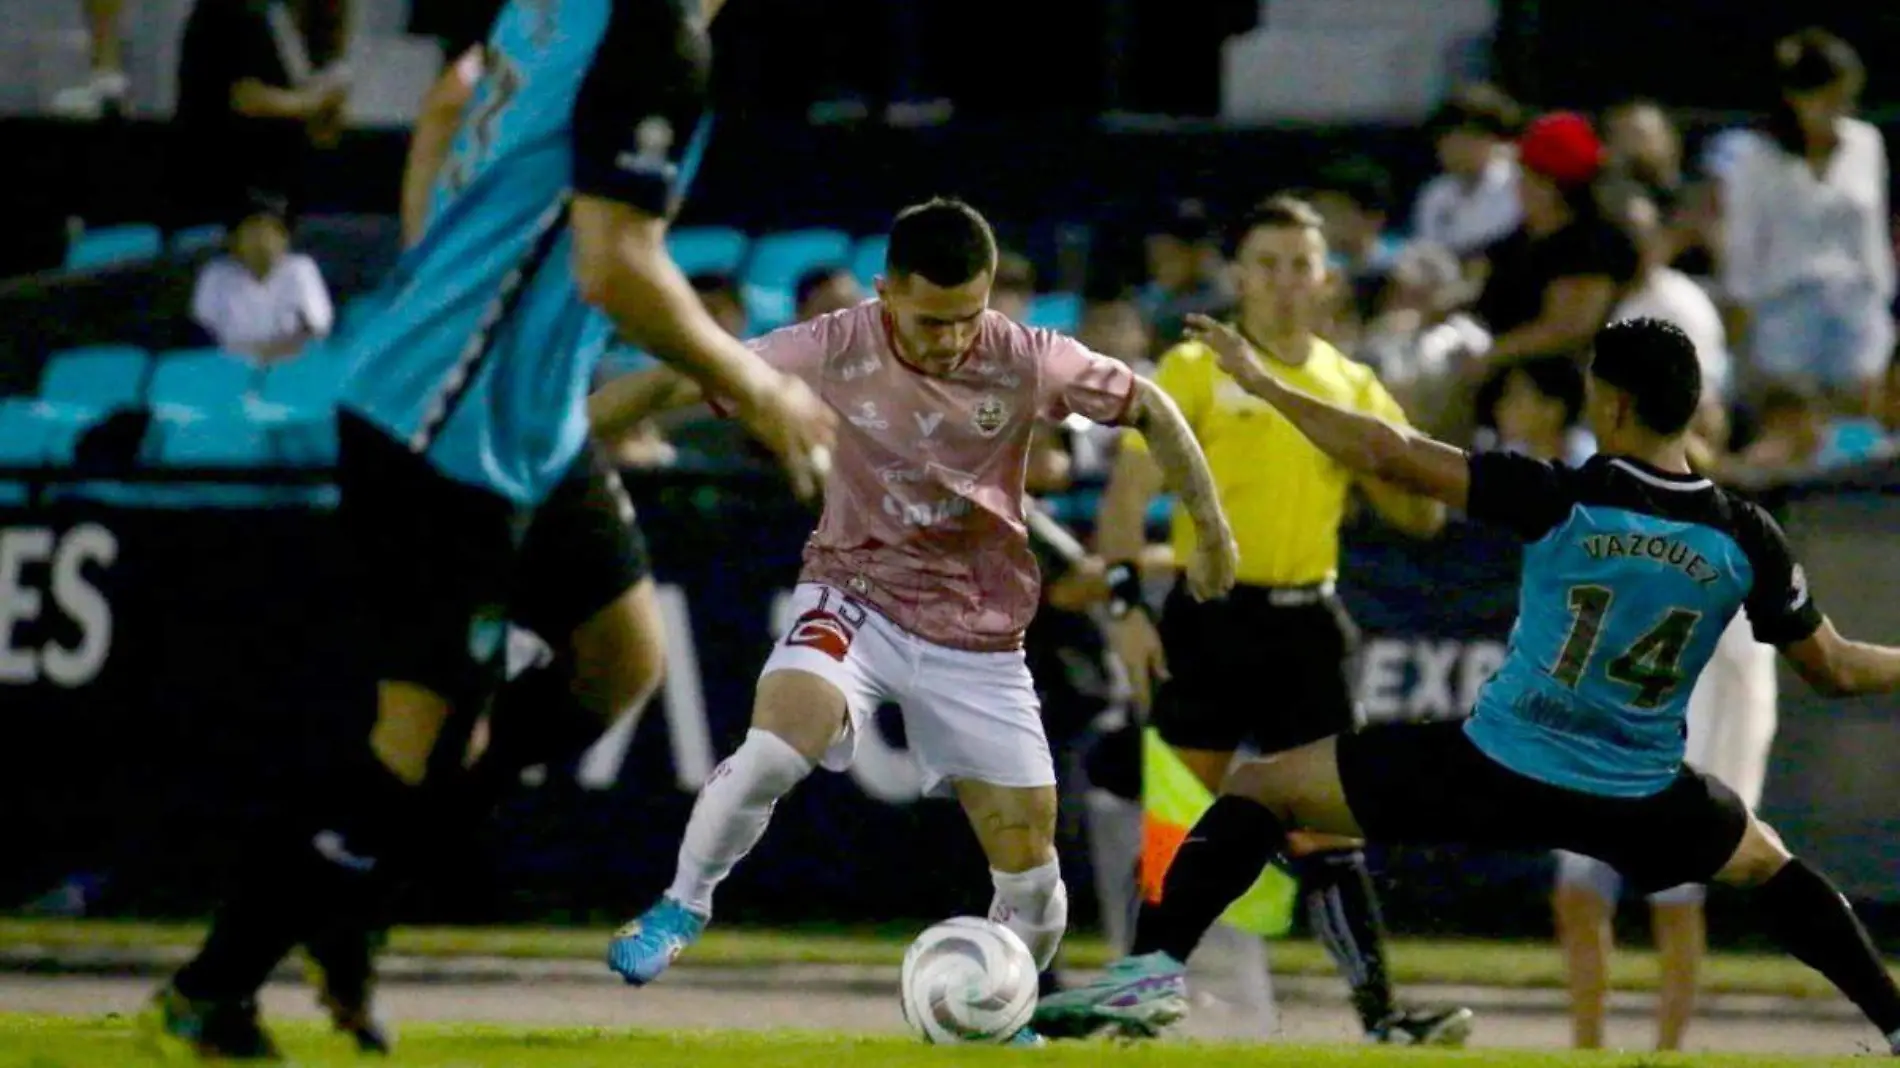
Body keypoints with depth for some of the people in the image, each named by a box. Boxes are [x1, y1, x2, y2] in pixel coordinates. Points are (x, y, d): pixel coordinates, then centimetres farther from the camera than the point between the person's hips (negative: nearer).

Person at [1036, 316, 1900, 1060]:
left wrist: (1263, 384, -5)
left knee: (1258, 789, 7)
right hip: (1639, 805, 3)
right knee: (1768, 866, 34)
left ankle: (1154, 966, -11)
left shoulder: (1562, 500, -15)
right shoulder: (1747, 539, -7)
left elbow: (1392, 457, -15)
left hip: (1491, 773, -3)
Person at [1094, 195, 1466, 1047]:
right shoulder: (1195, 371, 0)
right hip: (1209, 620, -3)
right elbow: (1126, 496, -5)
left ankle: (1380, 1015, -6)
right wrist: (1125, 605, -16)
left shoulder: (1352, 388, 12)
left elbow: (1424, 516, 12)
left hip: (1304, 627, 3)